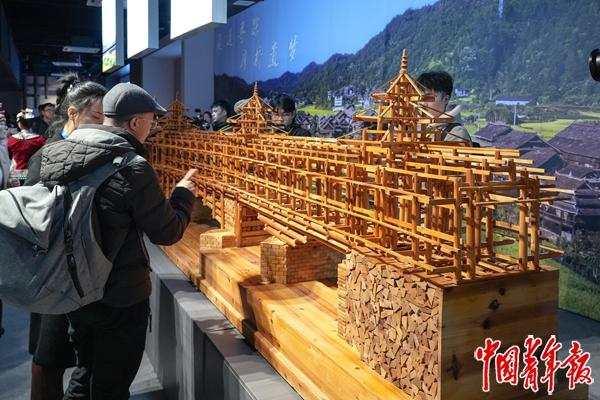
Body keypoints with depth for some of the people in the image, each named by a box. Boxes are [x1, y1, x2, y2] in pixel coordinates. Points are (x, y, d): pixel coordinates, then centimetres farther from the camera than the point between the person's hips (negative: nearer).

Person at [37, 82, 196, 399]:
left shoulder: (54, 154, -3)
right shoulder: (133, 169, -24)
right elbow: (167, 232, -16)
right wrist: (183, 194, 2)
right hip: (119, 298, -6)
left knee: (85, 372, 27)